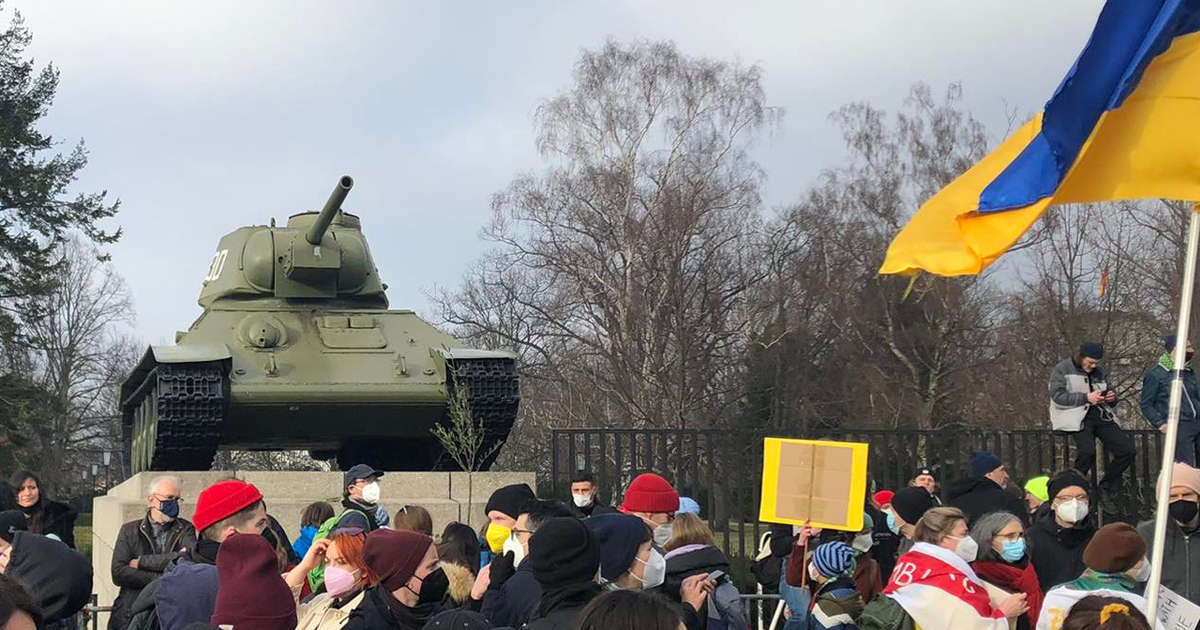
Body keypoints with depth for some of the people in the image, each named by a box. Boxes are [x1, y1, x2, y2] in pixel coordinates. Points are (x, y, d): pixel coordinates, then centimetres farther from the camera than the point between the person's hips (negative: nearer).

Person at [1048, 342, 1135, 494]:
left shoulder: (1098, 372, 23)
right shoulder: (1062, 370, 5)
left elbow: (1111, 400, 30)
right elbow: (1057, 396, -9)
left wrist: (1112, 397, 3)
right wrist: (1086, 398, -16)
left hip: (1100, 416, 6)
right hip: (1076, 417, -6)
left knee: (1127, 450, -8)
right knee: (1087, 451, -33)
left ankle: (1106, 487, 8)